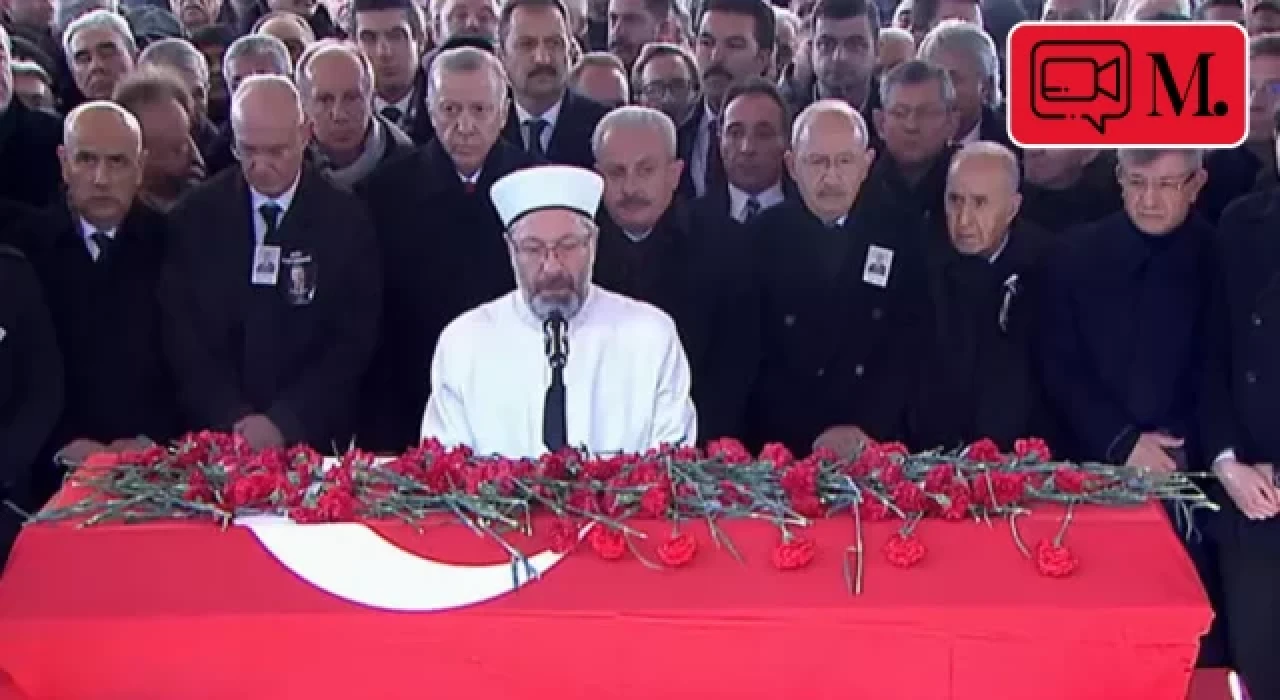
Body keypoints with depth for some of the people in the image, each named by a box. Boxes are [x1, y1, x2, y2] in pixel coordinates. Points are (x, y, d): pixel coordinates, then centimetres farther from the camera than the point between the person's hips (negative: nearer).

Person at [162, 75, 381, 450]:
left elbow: (354, 341, -3)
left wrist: (284, 423, -12)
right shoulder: (195, 217, 2)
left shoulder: (346, 220, -1)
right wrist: (233, 421, -9)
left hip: (311, 437, -1)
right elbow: (181, 335, 2)